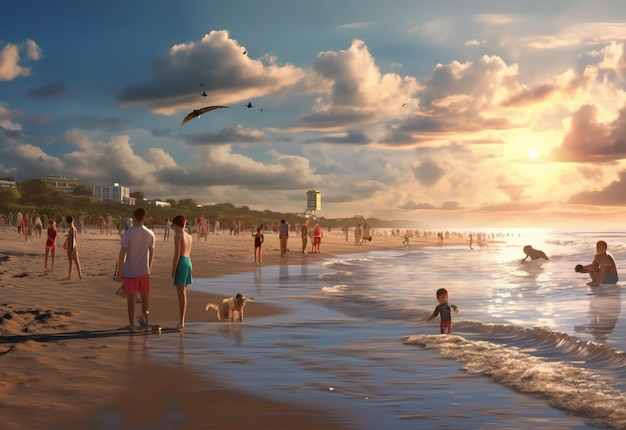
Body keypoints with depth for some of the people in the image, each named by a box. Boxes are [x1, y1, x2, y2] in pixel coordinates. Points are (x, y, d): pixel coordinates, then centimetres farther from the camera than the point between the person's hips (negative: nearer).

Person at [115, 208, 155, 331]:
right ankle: (144, 316, -5)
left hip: (130, 271, -2)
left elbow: (122, 254, -12)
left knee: (131, 298, 6)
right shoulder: (150, 234, -1)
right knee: (145, 296, 16)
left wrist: (118, 273, -6)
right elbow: (151, 254, 6)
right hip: (144, 271, 2)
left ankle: (131, 324, 10)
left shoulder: (128, 233, -12)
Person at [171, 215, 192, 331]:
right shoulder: (189, 236, 13)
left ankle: (181, 322, -10)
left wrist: (173, 270, -13)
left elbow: (177, 254, -15)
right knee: (183, 293, 13)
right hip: (188, 263, 8)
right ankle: (182, 321, 18)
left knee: (181, 294, -8)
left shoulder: (178, 236, -10)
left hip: (181, 263, -8)